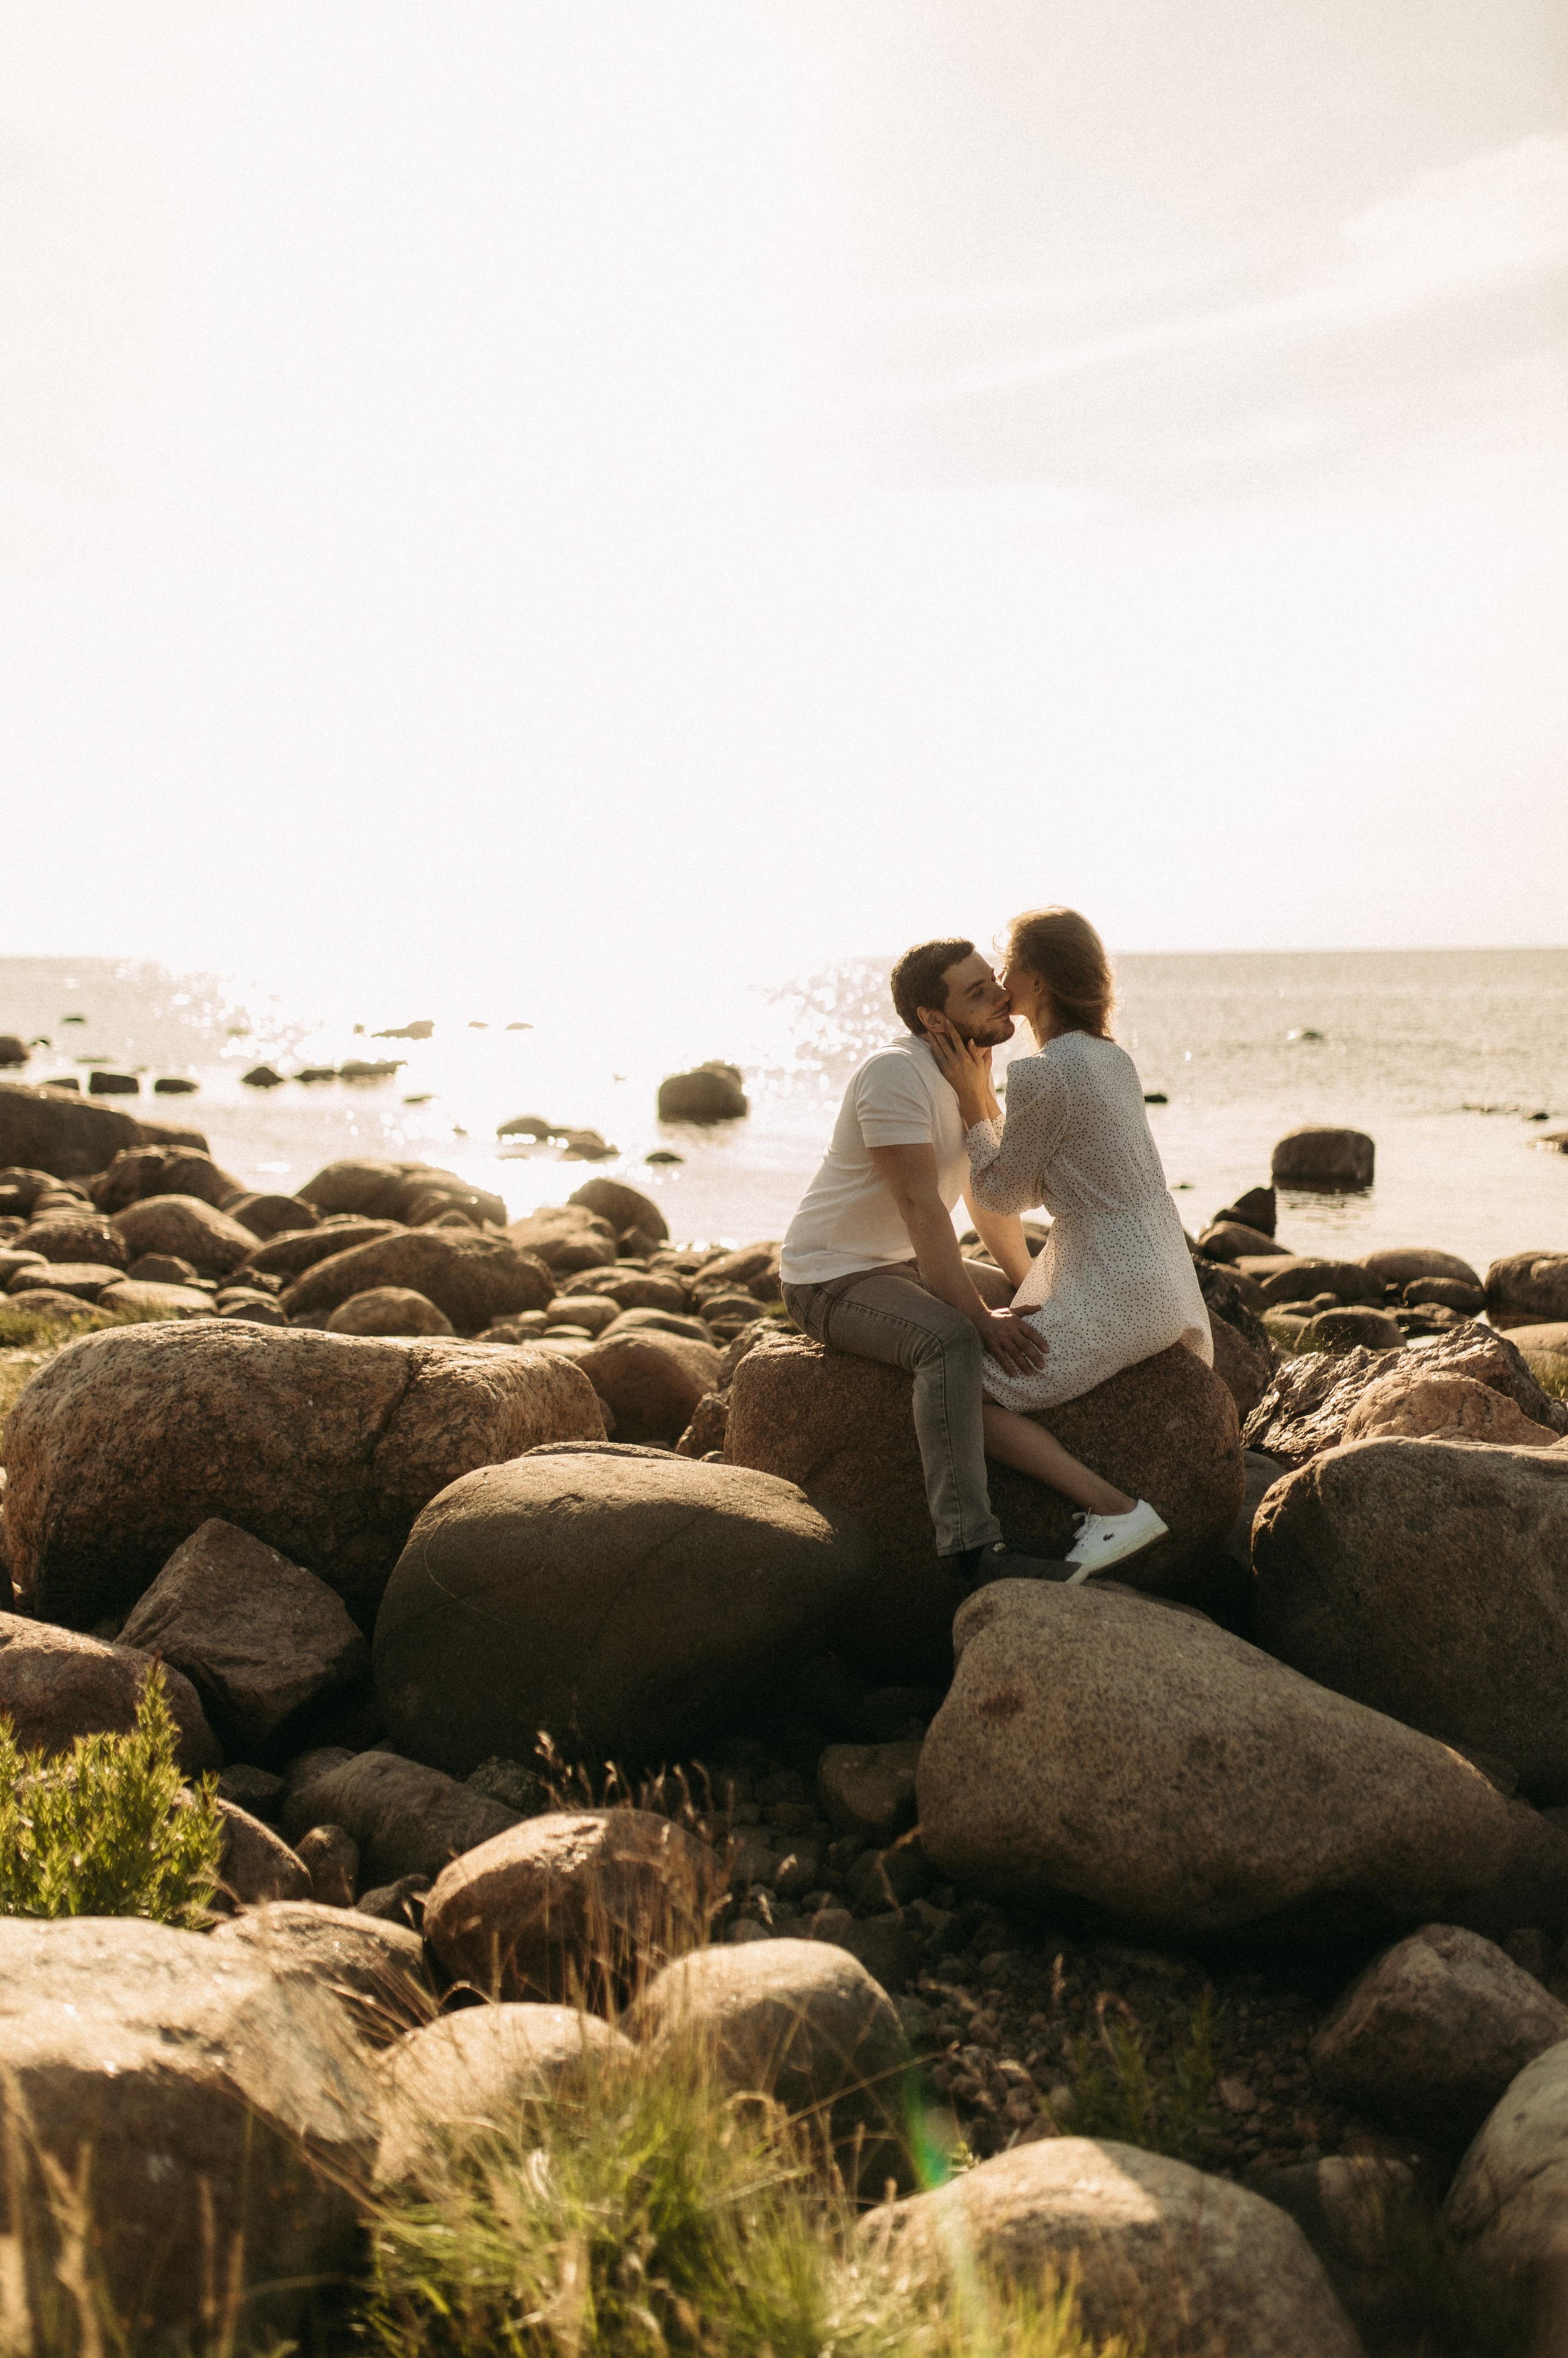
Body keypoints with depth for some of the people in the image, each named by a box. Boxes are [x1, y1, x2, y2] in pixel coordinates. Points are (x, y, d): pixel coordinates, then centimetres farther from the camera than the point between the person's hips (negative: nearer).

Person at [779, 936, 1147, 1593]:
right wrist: (981, 1316, -30)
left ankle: (1111, 1500, 6)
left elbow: (990, 1198, 15)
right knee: (952, 1342, -35)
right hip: (832, 1277, -10)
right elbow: (921, 1207, -29)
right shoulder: (897, 1073, -23)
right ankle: (971, 1545, -37)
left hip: (905, 1266, 10)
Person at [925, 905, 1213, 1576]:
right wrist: (980, 1087, 11)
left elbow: (1001, 1196, -5)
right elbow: (1034, 1185, 16)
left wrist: (968, 1096, 0)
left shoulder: (1040, 1073, -17)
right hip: (1166, 1286, 10)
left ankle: (1115, 1508, -15)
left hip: (1114, 1295, -10)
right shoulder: (1112, 1058, 10)